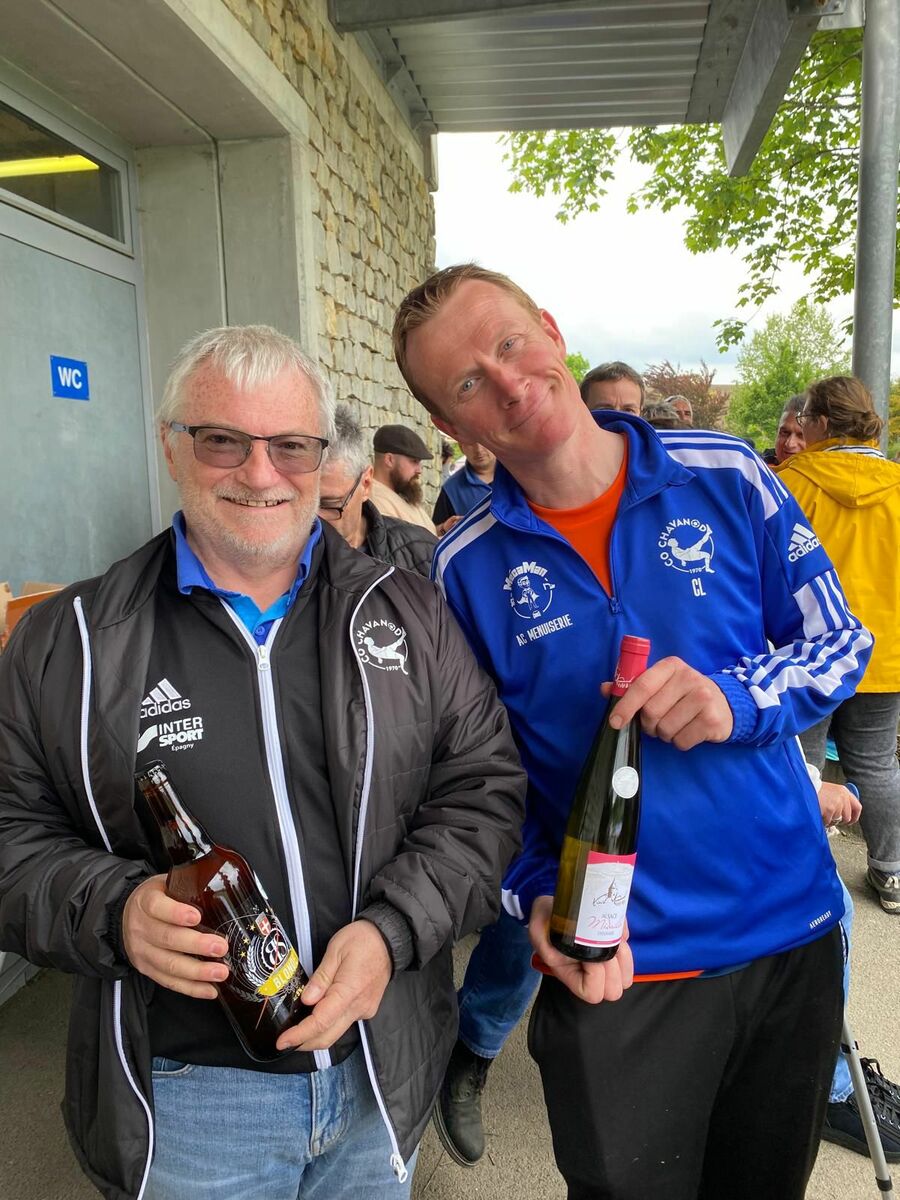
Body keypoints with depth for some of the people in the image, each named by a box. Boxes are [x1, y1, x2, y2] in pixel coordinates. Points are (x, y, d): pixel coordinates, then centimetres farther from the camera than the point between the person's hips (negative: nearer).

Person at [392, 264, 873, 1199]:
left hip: (793, 935, 2)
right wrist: (536, 896, -16)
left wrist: (738, 698, -20)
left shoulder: (726, 477, -7)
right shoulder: (461, 570, -8)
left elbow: (841, 644, -1)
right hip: (616, 966, -1)